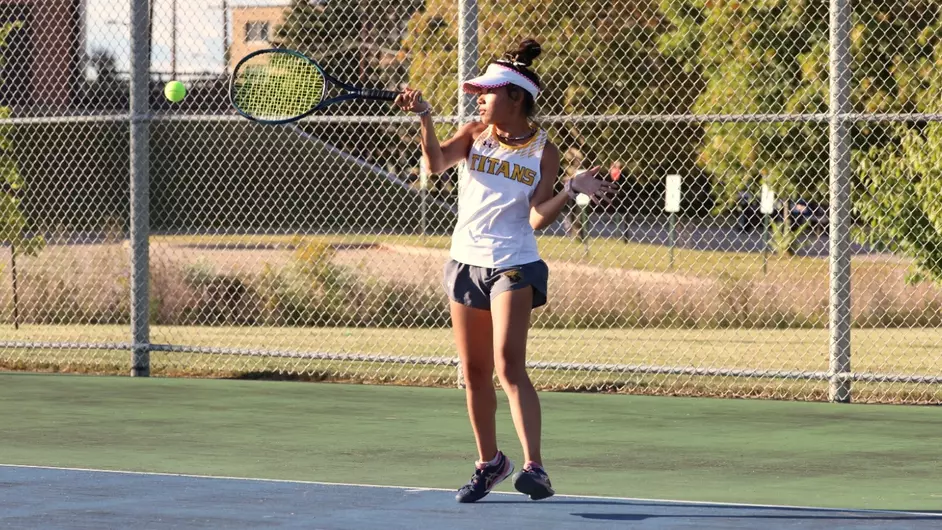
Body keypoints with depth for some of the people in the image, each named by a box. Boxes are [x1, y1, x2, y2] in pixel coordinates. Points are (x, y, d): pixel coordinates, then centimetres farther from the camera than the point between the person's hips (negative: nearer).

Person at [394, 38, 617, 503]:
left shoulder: (543, 151, -3)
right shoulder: (474, 134, 4)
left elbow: (537, 218, -9)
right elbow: (436, 163, -14)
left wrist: (572, 190, -22)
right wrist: (424, 117, -26)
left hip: (514, 267, -4)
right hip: (466, 263, 4)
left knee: (509, 365, -19)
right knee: (475, 373, 10)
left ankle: (534, 467, -24)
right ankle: (490, 463, 26)